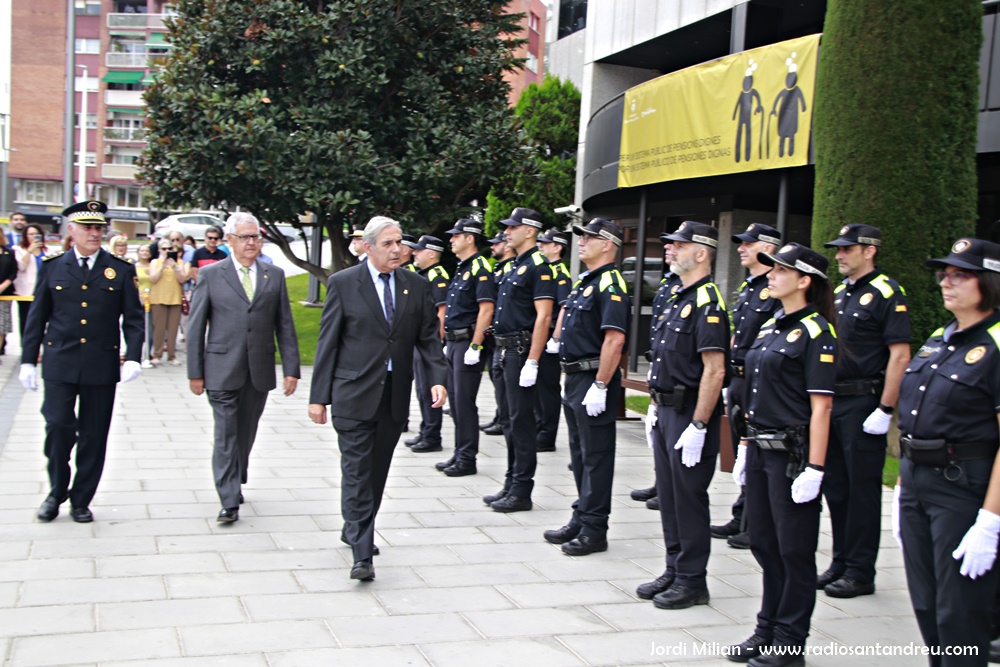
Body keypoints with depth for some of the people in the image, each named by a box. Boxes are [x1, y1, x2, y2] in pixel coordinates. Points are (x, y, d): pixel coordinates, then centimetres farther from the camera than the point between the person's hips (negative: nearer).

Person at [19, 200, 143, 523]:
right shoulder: (52, 267, 6)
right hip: (59, 365, 0)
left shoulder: (121, 270, 4)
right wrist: (28, 360, 5)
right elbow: (37, 318, 9)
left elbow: (133, 318, 3)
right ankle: (56, 492, 16)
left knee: (93, 436, 5)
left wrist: (133, 358, -9)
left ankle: (81, 501, 19)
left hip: (102, 366, 0)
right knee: (58, 427, -7)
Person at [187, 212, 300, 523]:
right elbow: (195, 327, 2)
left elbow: (285, 326, 7)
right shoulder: (210, 275, 1)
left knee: (246, 434, 13)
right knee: (226, 435, -4)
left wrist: (291, 368, 2)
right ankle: (230, 500, -1)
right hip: (222, 370, -2)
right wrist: (195, 372, -2)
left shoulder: (274, 275, 8)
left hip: (260, 370, 3)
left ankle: (236, 483, 32)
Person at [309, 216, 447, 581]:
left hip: (395, 396, 4)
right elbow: (327, 343, -2)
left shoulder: (417, 286, 7)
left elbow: (429, 337, 8)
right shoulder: (343, 283, -2)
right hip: (354, 394, -4)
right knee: (357, 472, -6)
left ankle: (355, 530, 33)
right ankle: (362, 554, -5)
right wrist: (318, 397, -4)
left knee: (377, 470, 13)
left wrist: (437, 379, -8)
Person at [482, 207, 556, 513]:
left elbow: (543, 316, -19)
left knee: (521, 421, -5)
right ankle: (511, 485, 21)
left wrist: (532, 362, -23)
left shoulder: (538, 266, -12)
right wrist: (500, 351, 18)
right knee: (510, 421, 13)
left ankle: (521, 492, 2)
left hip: (521, 351, -9)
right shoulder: (513, 266, 17)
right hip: (504, 350, 10)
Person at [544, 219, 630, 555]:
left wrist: (600, 387, -26)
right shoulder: (584, 282, 16)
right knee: (579, 454, 16)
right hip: (575, 378, 10)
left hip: (594, 381, -10)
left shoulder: (610, 285, -16)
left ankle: (594, 531, 5)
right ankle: (580, 519, 26)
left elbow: (614, 339, -24)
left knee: (595, 457, -2)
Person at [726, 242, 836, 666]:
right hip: (761, 449, 8)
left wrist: (814, 468, -20)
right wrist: (746, 446, 16)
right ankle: (767, 631, 28)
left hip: (793, 453, -8)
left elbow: (821, 406, -16)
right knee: (763, 544, 15)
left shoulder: (815, 332, -12)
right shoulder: (770, 328, 13)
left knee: (794, 550, 3)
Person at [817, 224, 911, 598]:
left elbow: (900, 355, -16)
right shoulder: (838, 293, 15)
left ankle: (861, 573, 8)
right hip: (833, 401, 8)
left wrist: (886, 410, -20)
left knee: (862, 488, -1)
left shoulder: (887, 293, -10)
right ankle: (841, 563, 23)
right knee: (835, 486, 12)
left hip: (864, 403, -8)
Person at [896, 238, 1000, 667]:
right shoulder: (937, 341, 12)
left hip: (965, 487, -8)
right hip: (917, 484, 8)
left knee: (958, 615, 1)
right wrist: (902, 487, 14)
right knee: (925, 604, 15)